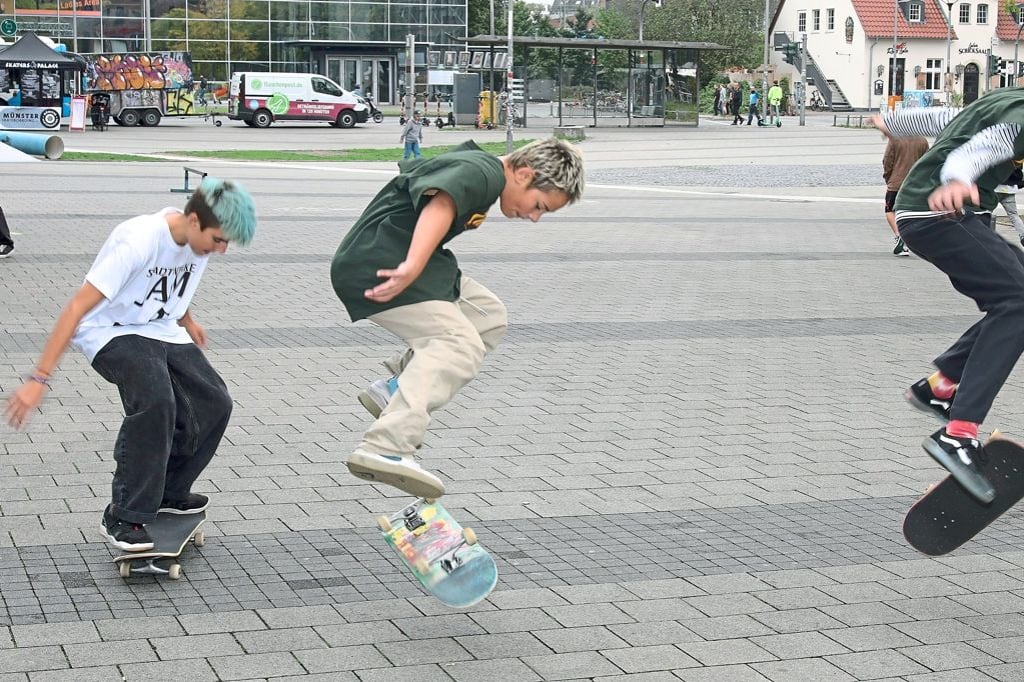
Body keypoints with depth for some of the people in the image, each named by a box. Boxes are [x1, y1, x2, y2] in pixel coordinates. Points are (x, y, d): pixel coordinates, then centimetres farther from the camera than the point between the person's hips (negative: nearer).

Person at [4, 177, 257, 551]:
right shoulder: (138, 242, -31)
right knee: (155, 401, -31)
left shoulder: (196, 238, -8)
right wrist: (39, 378, -33)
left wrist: (186, 321, 28)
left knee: (213, 403, -5)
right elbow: (77, 308, -31)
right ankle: (122, 519, -21)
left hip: (161, 332, 8)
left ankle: (167, 492, 18)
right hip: (111, 334, -8)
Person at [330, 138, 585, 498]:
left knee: (489, 316, 12)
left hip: (398, 260, 11)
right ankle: (384, 449, -39)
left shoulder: (477, 163, 18)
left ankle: (394, 391, 2)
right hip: (374, 267, -11)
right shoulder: (482, 173, -14)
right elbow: (440, 206, -35)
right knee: (459, 345, -25)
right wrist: (413, 266, -51)